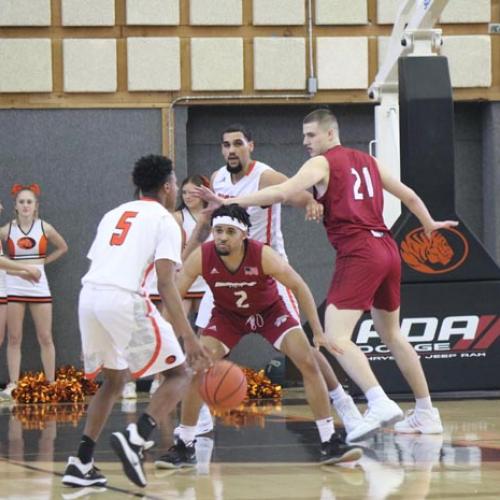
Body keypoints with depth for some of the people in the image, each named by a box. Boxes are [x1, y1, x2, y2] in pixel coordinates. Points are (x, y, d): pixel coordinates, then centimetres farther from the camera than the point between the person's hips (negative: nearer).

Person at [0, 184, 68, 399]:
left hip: (39, 288, 0)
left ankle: (51, 384, 7)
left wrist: (44, 261, 6)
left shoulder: (44, 228, 1)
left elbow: (62, 247, 16)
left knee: (45, 338, 2)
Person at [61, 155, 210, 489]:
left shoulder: (114, 214, 26)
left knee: (114, 380, 26)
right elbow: (166, 284, -6)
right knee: (180, 372, 9)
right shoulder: (165, 220, 6)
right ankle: (136, 439, -14)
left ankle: (81, 464, 14)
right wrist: (189, 338, -10)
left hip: (89, 297, 7)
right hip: (124, 300, -6)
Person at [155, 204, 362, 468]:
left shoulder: (264, 256, -33)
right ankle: (184, 447, 0)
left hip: (270, 310, -1)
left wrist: (318, 333, -19)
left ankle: (330, 443, -8)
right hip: (227, 315, 1)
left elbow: (299, 287, -19)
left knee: (309, 363, -16)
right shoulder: (201, 258, -29)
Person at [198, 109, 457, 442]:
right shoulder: (367, 161, 20)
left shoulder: (321, 163, -1)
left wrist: (230, 203, -14)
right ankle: (427, 414, 24)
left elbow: (282, 193, -15)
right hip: (388, 250, 8)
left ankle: (379, 403, -31)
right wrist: (429, 224, 47)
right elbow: (408, 194, 29)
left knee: (336, 337, -14)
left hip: (358, 252, -8)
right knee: (393, 335, 21)